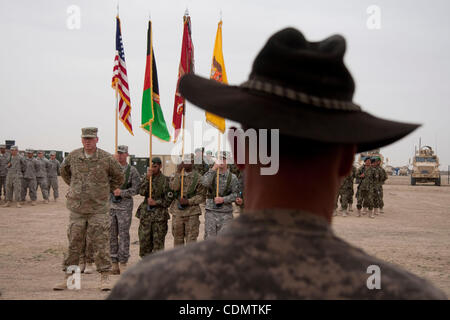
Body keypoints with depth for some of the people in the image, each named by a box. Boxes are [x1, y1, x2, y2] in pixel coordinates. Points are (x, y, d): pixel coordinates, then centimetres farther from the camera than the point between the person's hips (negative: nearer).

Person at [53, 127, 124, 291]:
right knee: (73, 244, 6)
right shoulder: (73, 157, 2)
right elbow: (64, 171, 23)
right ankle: (68, 278, 13)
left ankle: (105, 278, 2)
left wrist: (104, 191, 7)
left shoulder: (106, 159, -5)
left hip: (98, 209, -2)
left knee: (100, 244, -4)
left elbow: (119, 178, 8)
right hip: (77, 208, 3)